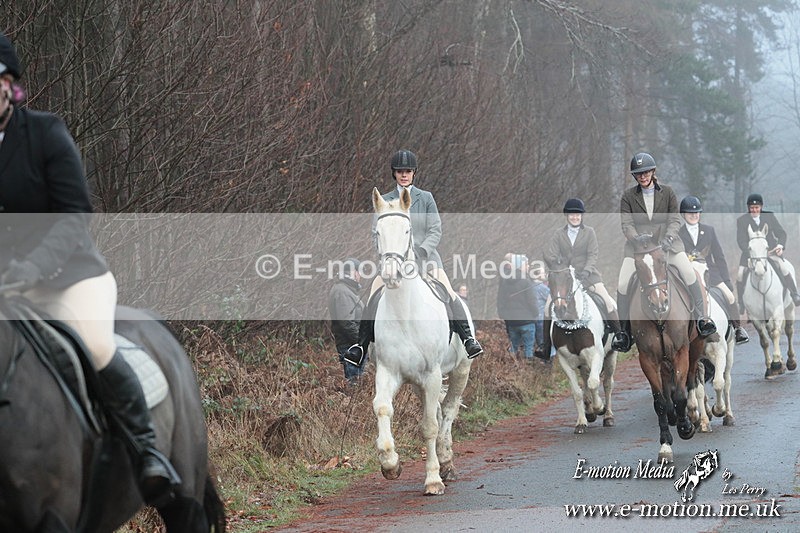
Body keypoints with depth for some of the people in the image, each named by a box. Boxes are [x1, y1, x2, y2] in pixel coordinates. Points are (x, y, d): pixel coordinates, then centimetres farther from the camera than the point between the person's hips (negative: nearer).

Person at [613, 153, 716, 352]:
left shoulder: (667, 192, 4)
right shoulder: (628, 196, 2)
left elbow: (675, 219, -2)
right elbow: (626, 224, -5)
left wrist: (669, 236, -22)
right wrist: (636, 238, -26)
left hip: (666, 243, 0)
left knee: (689, 274, -20)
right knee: (622, 285, -14)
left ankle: (701, 318, -7)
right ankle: (624, 330, 1)